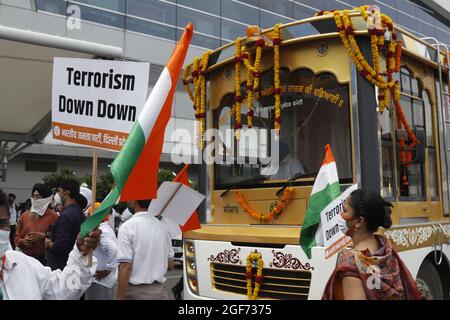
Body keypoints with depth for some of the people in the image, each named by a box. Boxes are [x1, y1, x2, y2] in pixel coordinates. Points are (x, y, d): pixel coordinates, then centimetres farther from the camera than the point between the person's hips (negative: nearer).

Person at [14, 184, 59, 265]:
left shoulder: (53, 215, -1)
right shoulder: (24, 215, 13)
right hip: (26, 257, 4)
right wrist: (22, 241, -1)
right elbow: (17, 236, 19)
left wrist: (44, 236, -15)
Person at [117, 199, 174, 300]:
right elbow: (170, 265, 9)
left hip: (136, 292, -5)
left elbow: (126, 267, -17)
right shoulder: (162, 226, 5)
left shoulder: (127, 227, -12)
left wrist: (120, 297, -12)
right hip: (159, 291, 5)